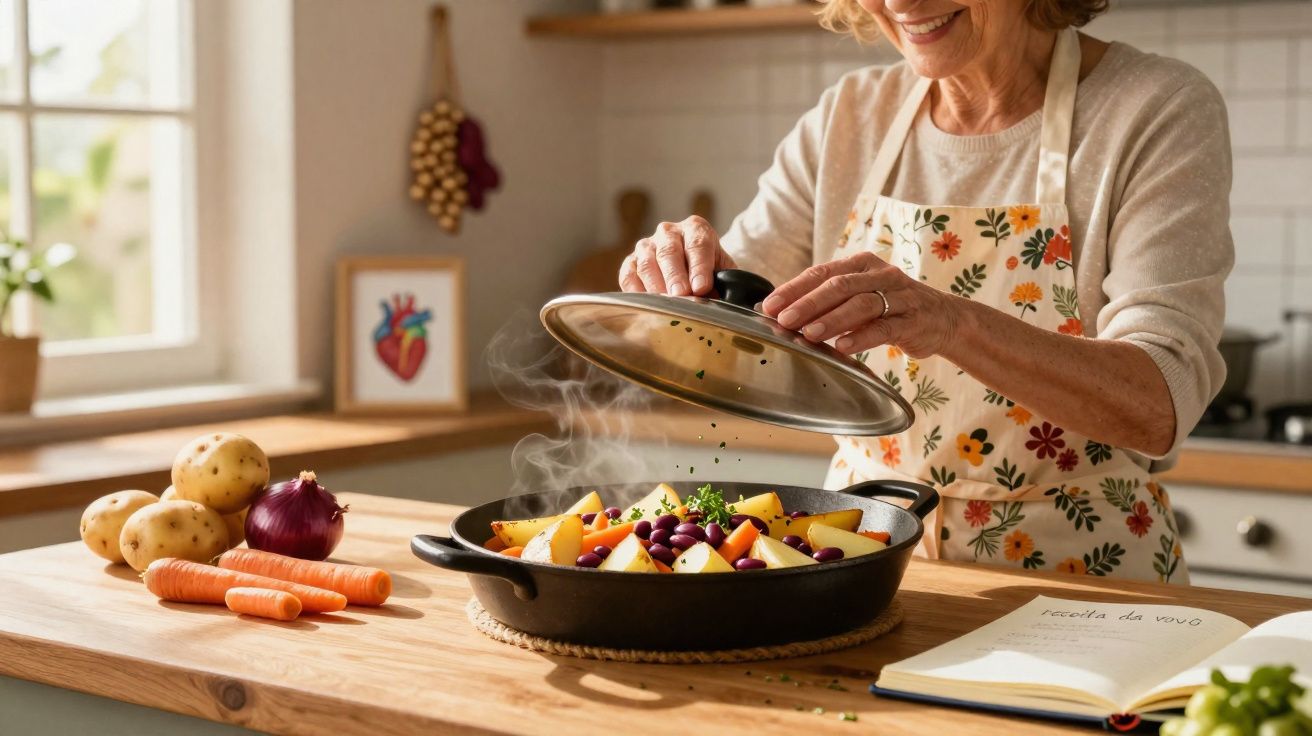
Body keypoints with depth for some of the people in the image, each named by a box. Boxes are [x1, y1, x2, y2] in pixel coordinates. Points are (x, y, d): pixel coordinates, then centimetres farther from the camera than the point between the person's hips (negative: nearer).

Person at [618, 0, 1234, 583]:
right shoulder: (848, 117, 4)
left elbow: (1161, 406, -21)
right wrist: (689, 283, -18)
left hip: (1079, 577, -3)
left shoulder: (1160, 112, -9)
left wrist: (954, 321, -37)